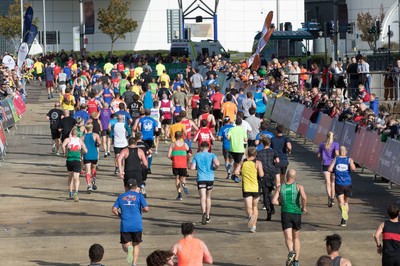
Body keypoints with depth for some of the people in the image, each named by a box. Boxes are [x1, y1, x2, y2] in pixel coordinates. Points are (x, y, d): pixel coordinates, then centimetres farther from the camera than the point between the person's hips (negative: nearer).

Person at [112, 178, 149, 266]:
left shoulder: (121, 197, 11)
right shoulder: (139, 196, 3)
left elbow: (114, 209, 3)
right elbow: (146, 209, -7)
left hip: (125, 226, 1)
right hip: (137, 225, -1)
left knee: (125, 246, 6)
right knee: (136, 245, 15)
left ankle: (129, 248, -28)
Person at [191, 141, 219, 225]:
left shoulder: (197, 156, 4)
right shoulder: (212, 155, 2)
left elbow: (192, 168, -2)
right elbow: (217, 163, -16)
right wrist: (214, 168, 6)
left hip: (201, 179, -1)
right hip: (210, 178, 1)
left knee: (202, 197, -10)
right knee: (208, 198, 17)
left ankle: (204, 212, -36)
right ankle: (208, 216, 22)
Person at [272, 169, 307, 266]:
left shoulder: (280, 187, 4)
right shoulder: (299, 187, 0)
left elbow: (274, 201, -3)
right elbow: (304, 197, -19)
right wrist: (304, 207, -3)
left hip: (285, 213, -1)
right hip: (296, 214, 1)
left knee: (288, 237, -7)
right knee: (296, 238, 16)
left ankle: (291, 251, -38)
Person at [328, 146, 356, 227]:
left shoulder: (335, 159, 4)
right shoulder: (349, 159, 2)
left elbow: (329, 169, -7)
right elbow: (353, 169, -16)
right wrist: (353, 167, 7)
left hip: (338, 184, -1)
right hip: (347, 184, 1)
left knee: (341, 203, -3)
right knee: (346, 202, 18)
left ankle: (343, 208, -40)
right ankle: (343, 221, 15)